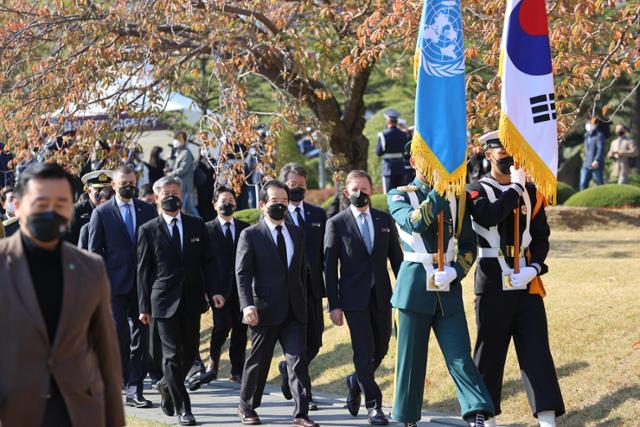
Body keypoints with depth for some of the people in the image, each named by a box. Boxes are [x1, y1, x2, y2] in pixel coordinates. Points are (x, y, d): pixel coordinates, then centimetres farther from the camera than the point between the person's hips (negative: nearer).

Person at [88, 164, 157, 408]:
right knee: (119, 336, -7)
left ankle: (134, 390, 6)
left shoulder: (147, 211, 10)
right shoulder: (101, 213, 2)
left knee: (140, 338, 2)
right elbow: (95, 251, 1)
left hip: (142, 284, 3)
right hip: (114, 284, -3)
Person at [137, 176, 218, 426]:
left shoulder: (197, 226, 8)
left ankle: (168, 386, 35)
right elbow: (143, 271, 1)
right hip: (164, 300, -3)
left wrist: (213, 291, -2)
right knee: (172, 354, -3)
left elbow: (206, 262, 11)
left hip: (192, 299, 3)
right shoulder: (148, 231, 0)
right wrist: (144, 307, -1)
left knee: (190, 351, 9)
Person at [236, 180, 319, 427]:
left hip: (294, 311, 4)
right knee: (258, 360, 9)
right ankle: (246, 406, 27)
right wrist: (248, 305, -20)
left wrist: (303, 302, 16)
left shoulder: (296, 233, 13)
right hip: (265, 311, -4)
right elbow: (242, 274, -9)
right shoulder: (250, 235, -3)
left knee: (298, 360, -5)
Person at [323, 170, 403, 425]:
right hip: (354, 298, -4)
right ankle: (373, 404, 4)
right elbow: (330, 267, -2)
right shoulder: (336, 224, -2)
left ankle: (356, 382, 36)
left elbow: (396, 258, 11)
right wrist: (334, 305, -6)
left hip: (382, 296, 4)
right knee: (364, 351, -6)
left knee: (381, 349, 10)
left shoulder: (385, 220, 8)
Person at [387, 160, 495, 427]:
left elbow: (469, 245, 10)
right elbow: (415, 222, -19)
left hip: (449, 290, 2)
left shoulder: (456, 197, 10)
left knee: (460, 358, -6)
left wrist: (455, 272, -7)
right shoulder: (400, 196, 2)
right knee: (410, 359, 4)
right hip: (414, 287, -2)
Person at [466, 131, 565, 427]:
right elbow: (490, 217, -22)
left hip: (527, 282, 3)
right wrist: (515, 188, -13)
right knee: (490, 349, 6)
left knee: (536, 348, -4)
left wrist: (534, 268, -7)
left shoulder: (531, 192, 10)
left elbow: (541, 236, 9)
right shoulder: (477, 191, -1)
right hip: (493, 283, -3)